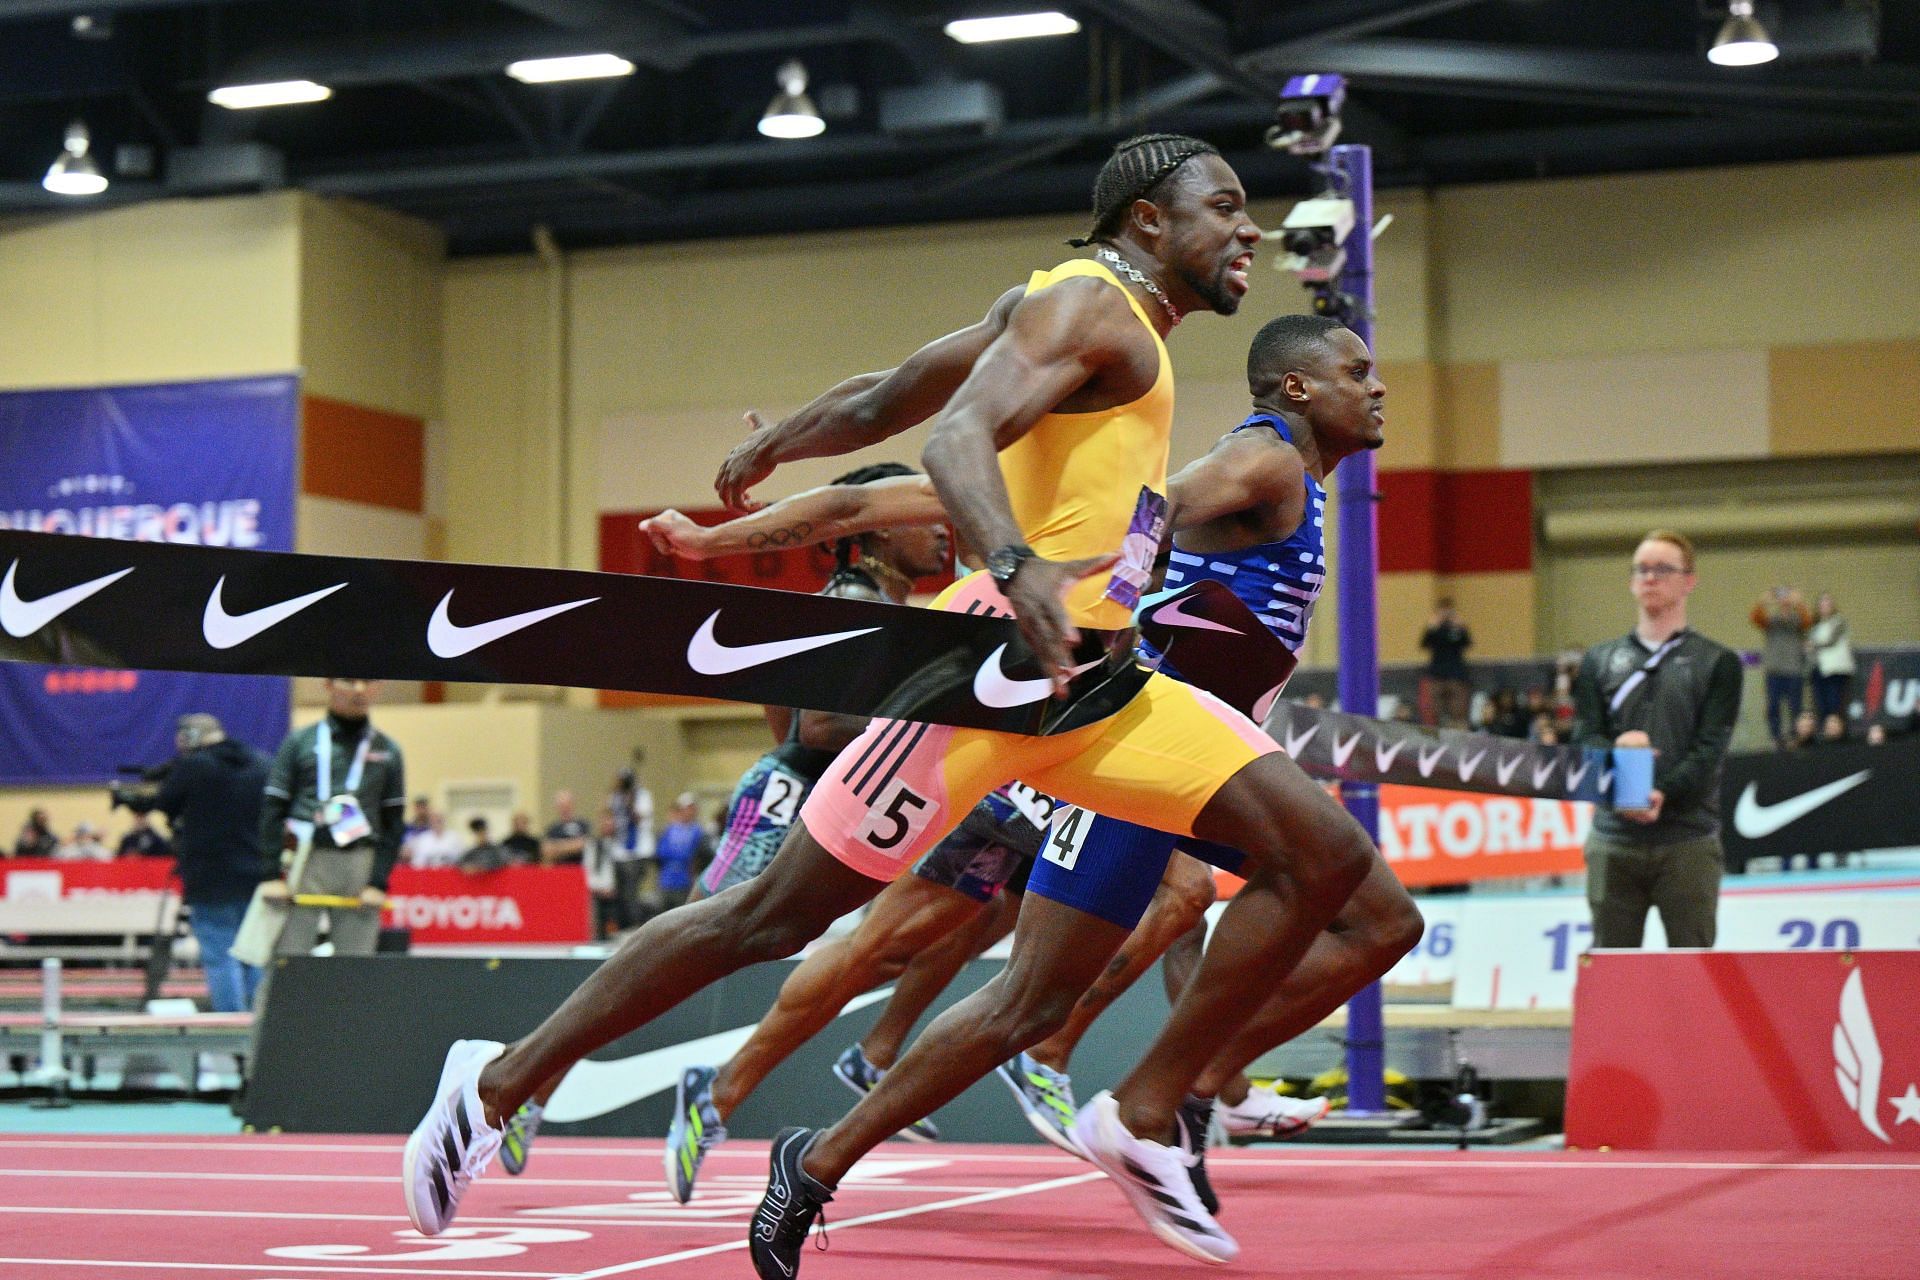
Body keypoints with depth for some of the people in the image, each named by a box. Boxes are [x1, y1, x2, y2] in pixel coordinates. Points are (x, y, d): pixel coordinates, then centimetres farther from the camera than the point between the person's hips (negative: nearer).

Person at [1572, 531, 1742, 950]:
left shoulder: (1718, 663, 6)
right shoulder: (1600, 660, 15)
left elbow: (1710, 749, -5)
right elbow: (1585, 737, 5)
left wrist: (1662, 795, -21)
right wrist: (1616, 750, -19)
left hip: (1688, 841, -2)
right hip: (1613, 840, 2)